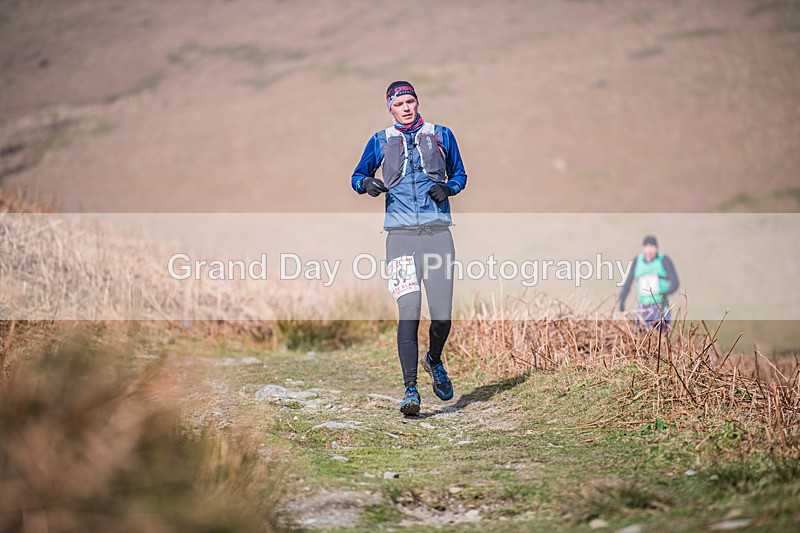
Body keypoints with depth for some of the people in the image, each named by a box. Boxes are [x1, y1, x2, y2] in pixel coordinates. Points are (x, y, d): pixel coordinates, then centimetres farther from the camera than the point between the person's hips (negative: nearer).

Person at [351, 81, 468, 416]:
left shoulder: (441, 135, 14)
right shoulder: (381, 141, 13)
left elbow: (460, 173, 22)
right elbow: (357, 176, 19)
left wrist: (448, 188, -1)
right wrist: (367, 182, -5)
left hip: (437, 234, 1)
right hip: (401, 234, -1)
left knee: (442, 314, -4)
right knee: (409, 309, -14)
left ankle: (434, 361, 29)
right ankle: (411, 390, -10)